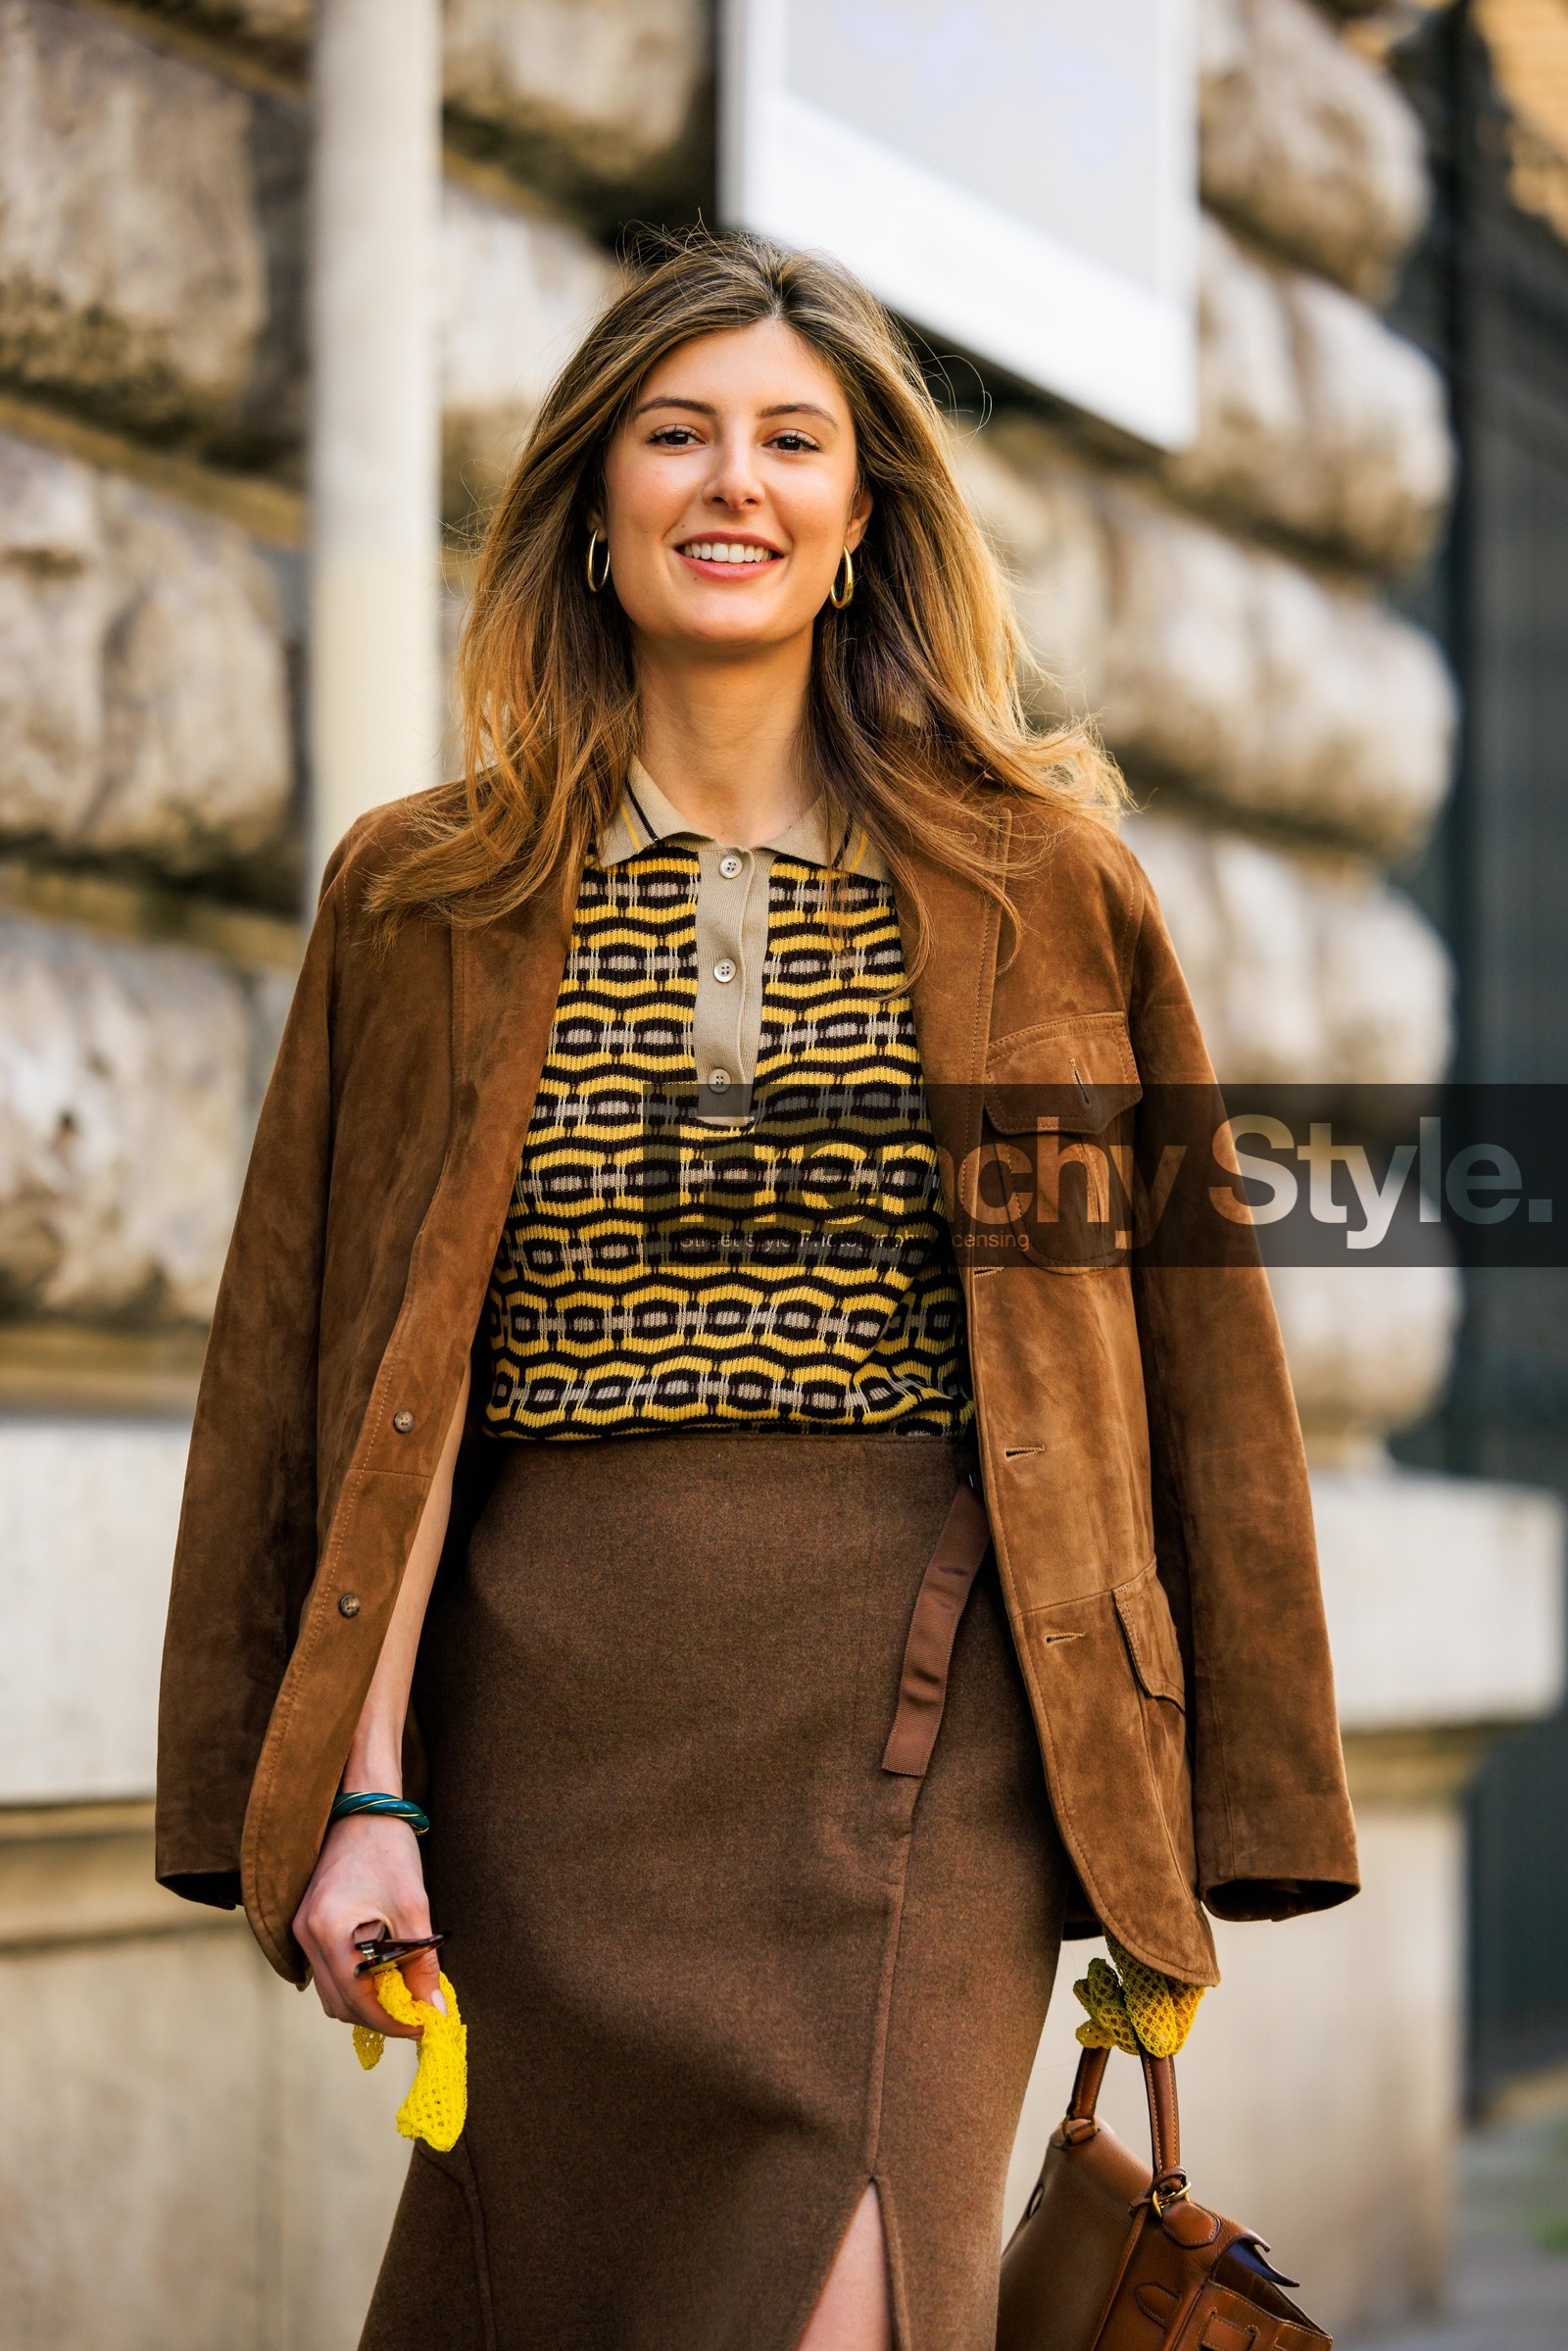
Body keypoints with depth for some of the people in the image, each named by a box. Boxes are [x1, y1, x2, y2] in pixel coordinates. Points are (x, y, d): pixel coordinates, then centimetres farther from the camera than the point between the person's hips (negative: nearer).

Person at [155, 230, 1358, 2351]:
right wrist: (361, 1789, -4)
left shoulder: (1040, 885, 7)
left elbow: (1176, 1350, 7)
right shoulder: (430, 899, 9)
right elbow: (381, 1379, 5)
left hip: (915, 1726, -1)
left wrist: (1212, 1805, 4)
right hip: (552, 1732, 2)